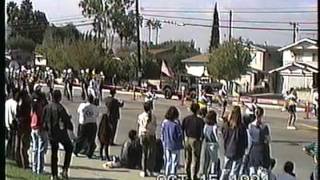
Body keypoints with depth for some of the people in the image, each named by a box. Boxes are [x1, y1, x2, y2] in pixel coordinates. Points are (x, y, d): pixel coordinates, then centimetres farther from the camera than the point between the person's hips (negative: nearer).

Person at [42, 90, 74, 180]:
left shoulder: (47, 107, -3)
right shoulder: (60, 108, -20)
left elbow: (44, 121, 4)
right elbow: (67, 121, -15)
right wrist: (71, 127, 5)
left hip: (51, 134, 5)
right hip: (61, 133, -5)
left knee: (54, 153, 14)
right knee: (69, 149, 17)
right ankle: (65, 170, 8)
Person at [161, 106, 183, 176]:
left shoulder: (164, 122, -2)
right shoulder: (176, 122, -13)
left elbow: (162, 134, 4)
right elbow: (180, 133, -8)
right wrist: (180, 141, 9)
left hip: (166, 145, 4)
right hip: (175, 145, -4)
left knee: (167, 161, 14)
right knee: (174, 161, 3)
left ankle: (166, 174, 18)